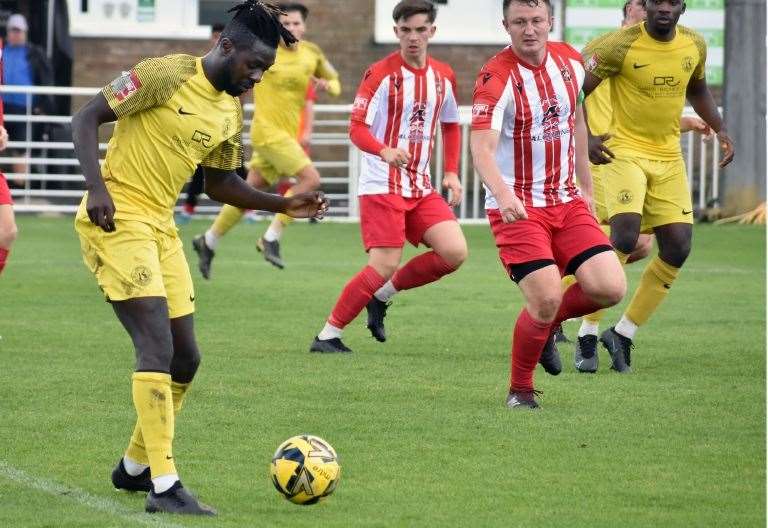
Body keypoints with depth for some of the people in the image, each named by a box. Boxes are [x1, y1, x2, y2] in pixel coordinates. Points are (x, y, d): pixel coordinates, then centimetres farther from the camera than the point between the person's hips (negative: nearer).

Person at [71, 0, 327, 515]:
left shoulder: (231, 112, 10)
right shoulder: (167, 76, -14)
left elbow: (220, 183, 21)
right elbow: (87, 118, -13)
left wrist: (284, 205, 9)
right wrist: (97, 187, -25)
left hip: (161, 228, 9)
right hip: (117, 219, -9)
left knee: (185, 358, 9)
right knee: (158, 343, -17)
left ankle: (135, 467, 28)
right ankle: (164, 486, -18)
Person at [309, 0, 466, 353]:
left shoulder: (443, 76, 9)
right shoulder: (381, 74, -8)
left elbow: (450, 125, 23)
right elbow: (357, 127, -12)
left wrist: (451, 172, 11)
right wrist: (385, 151, -31)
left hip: (420, 187, 6)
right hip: (382, 185, -6)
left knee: (454, 252, -10)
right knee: (384, 265, -14)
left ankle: (381, 296, 9)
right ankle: (328, 336, -2)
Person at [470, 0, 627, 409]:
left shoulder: (570, 61, 3)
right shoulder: (496, 78, -17)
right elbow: (482, 148, -29)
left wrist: (585, 186, 23)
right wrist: (504, 196, -46)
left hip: (566, 201, 6)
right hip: (516, 207, -6)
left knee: (609, 288, -9)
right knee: (547, 298, -17)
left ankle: (547, 324, 22)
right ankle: (520, 389, 6)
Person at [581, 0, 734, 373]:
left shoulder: (694, 45, 2)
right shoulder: (621, 45, -15)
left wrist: (720, 129, 10)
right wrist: (584, 138, -22)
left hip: (668, 156, 6)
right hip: (625, 151, -6)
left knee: (677, 249, -2)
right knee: (625, 236, -24)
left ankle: (624, 334, 11)